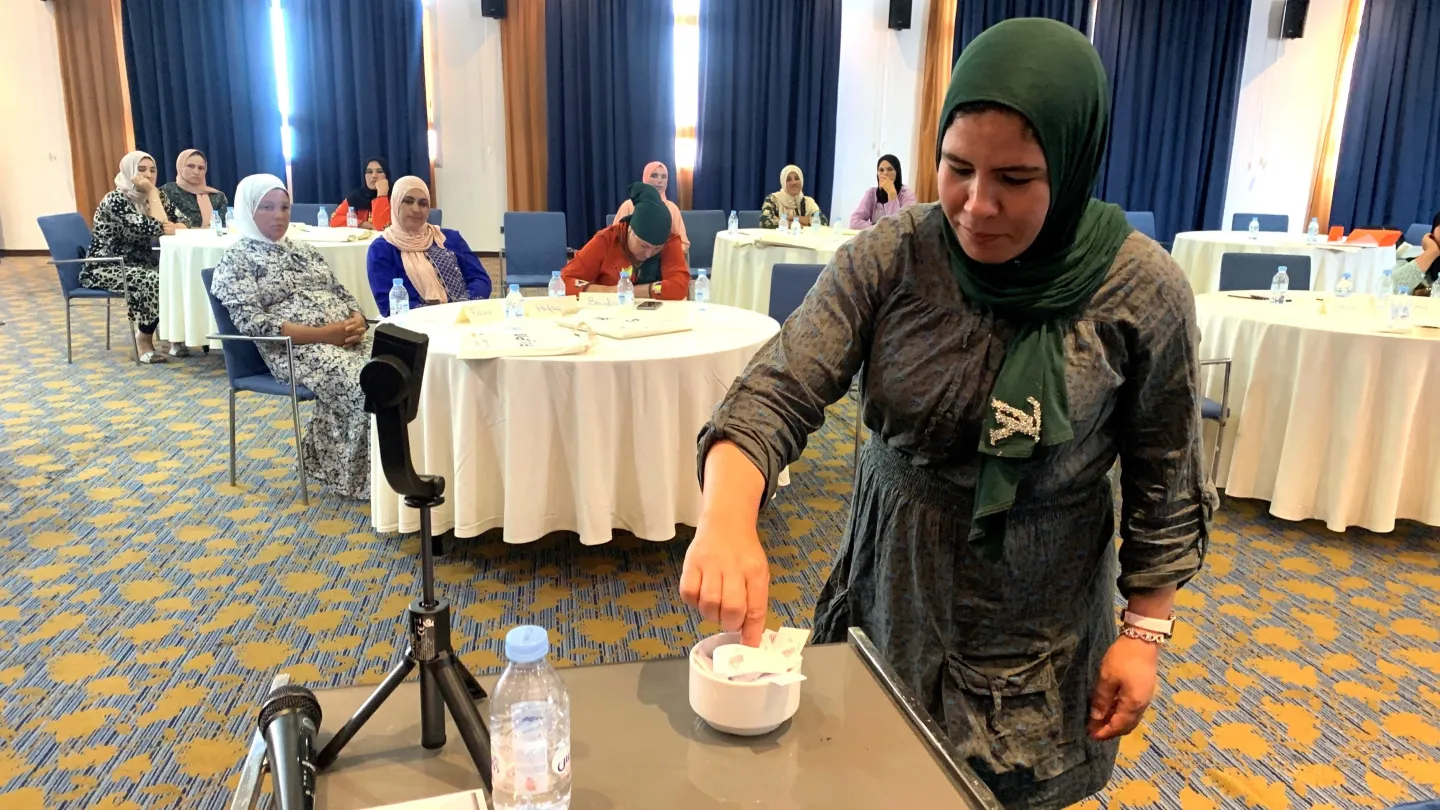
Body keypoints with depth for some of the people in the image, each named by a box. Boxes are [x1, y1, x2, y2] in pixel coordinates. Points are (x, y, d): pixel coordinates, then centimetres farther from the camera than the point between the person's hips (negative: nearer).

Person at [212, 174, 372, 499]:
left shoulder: (303, 250, 23)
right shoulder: (236, 260, 3)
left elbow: (342, 293, 20)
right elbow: (252, 322, -11)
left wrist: (357, 321, -6)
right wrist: (322, 334, -20)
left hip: (346, 339, 6)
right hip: (296, 349, -6)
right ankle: (373, 475, -18)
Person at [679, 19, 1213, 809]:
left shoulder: (1143, 290, -15)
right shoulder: (889, 256, -14)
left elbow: (1163, 481, -5)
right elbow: (777, 392, -19)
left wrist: (1144, 631, -3)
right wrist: (726, 515, -36)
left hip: (1035, 628, -1)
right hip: (890, 593, 2)